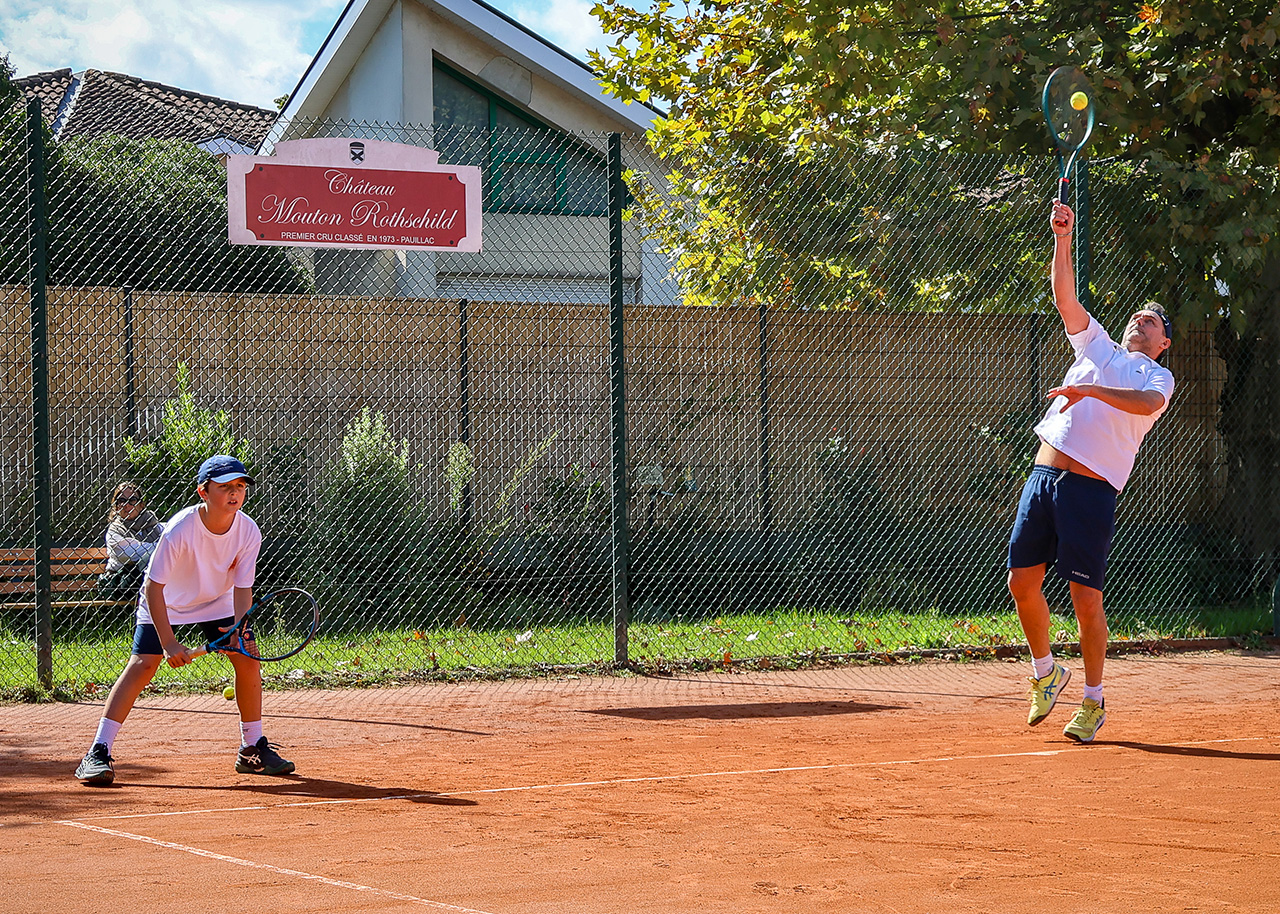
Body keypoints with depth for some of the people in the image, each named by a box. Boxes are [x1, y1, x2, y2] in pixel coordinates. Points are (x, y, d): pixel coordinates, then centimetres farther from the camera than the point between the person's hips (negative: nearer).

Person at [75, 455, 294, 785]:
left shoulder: (248, 532, -21)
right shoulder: (180, 529, -33)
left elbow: (243, 588, -14)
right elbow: (153, 587, -29)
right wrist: (168, 642, -33)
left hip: (217, 601, 4)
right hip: (165, 601, -4)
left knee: (248, 659, -7)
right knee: (143, 663, -20)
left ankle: (252, 751, 10)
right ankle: (97, 754, -22)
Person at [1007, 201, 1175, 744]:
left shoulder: (1158, 377, 9)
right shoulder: (1098, 347, 23)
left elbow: (1147, 403, -14)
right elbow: (1064, 297, 15)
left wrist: (1092, 390, -26)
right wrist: (1062, 239, 4)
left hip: (1091, 487, -4)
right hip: (1044, 474, 5)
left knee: (1085, 596, -7)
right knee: (1023, 581, 0)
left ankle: (1093, 702, 6)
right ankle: (1044, 673, 23)